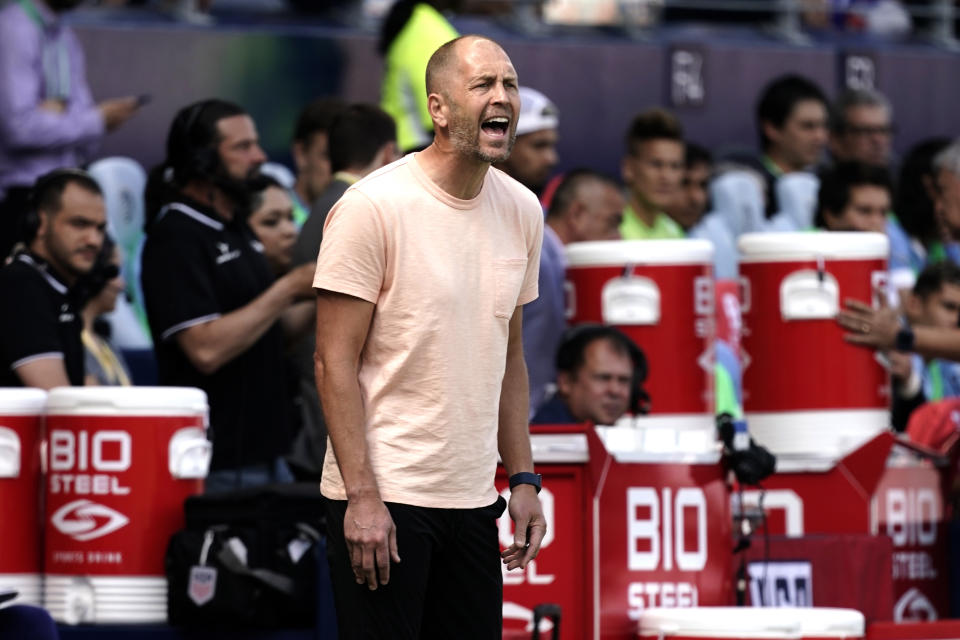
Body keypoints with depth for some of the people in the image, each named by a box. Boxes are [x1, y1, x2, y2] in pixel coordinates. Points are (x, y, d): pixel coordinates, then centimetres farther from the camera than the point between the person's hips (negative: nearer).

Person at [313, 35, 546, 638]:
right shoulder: (372, 207, -11)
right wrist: (362, 496, -17)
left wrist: (524, 479, 12)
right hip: (383, 497, -6)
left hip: (472, 498, 6)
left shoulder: (522, 211, 9)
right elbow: (335, 363, -12)